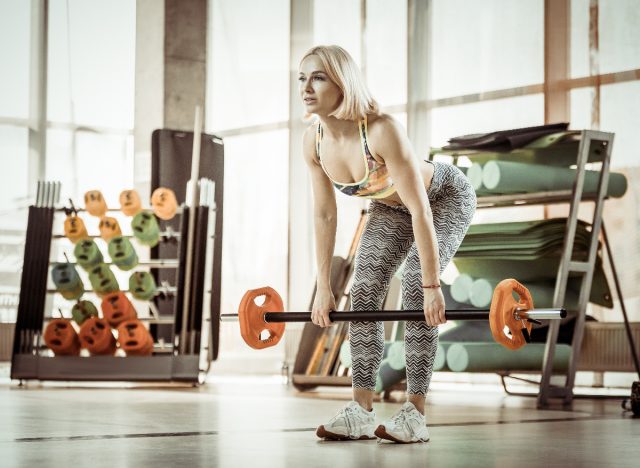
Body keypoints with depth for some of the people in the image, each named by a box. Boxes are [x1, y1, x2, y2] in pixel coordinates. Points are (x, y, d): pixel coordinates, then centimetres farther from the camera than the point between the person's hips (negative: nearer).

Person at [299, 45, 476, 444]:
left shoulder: (382, 130, -39)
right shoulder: (314, 141, -19)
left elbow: (420, 211, -36)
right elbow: (324, 215, -7)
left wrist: (432, 285, -34)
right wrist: (323, 286, -5)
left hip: (445, 198, -6)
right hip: (390, 206, 6)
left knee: (415, 292, -19)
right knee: (364, 293, -5)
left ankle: (415, 414, -13)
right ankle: (361, 412, -2)